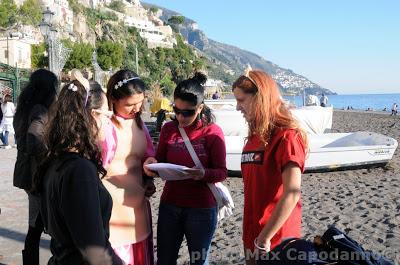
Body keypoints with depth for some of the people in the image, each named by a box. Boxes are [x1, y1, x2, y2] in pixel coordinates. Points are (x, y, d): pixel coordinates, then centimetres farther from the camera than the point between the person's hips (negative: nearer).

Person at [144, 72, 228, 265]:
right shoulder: (168, 129, 2)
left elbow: (222, 172, -8)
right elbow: (161, 162, 10)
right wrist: (151, 163, -13)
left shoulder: (213, 132, -9)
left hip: (201, 208, -3)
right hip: (169, 205, 4)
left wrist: (204, 174, -29)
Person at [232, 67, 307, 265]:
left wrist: (265, 237, -20)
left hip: (275, 240, -7)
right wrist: (251, 236, 10)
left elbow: (292, 194, -23)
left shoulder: (286, 137, -15)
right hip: (252, 236, 7)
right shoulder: (254, 137, 10)